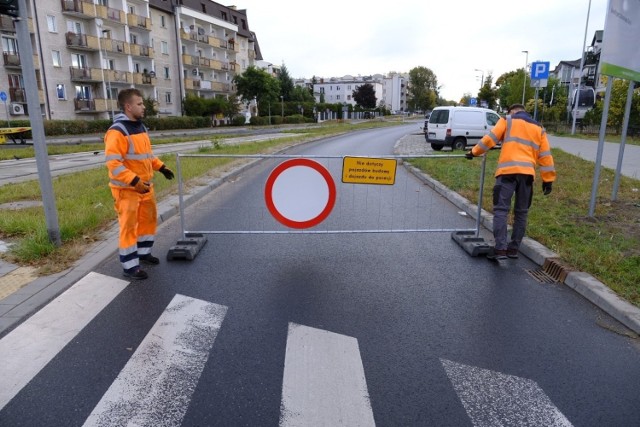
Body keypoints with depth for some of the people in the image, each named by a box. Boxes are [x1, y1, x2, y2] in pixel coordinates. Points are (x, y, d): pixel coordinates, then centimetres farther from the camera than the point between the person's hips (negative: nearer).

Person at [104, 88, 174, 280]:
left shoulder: (140, 127, 11)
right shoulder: (117, 131, -18)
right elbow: (113, 163, -25)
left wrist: (161, 167, 15)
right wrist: (135, 181, -30)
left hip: (145, 185, 9)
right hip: (127, 188, -9)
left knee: (149, 219, 18)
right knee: (129, 226, -2)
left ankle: (143, 252, 37)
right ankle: (130, 266, 8)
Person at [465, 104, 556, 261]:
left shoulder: (507, 120, 13)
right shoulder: (539, 128, 23)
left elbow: (490, 138, 3)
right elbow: (545, 155, 17)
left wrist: (474, 152, 16)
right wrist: (548, 179, 17)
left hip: (508, 171, -4)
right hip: (527, 173, 4)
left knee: (501, 210, -6)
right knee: (521, 212, 12)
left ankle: (500, 249, -14)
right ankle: (513, 248, 17)